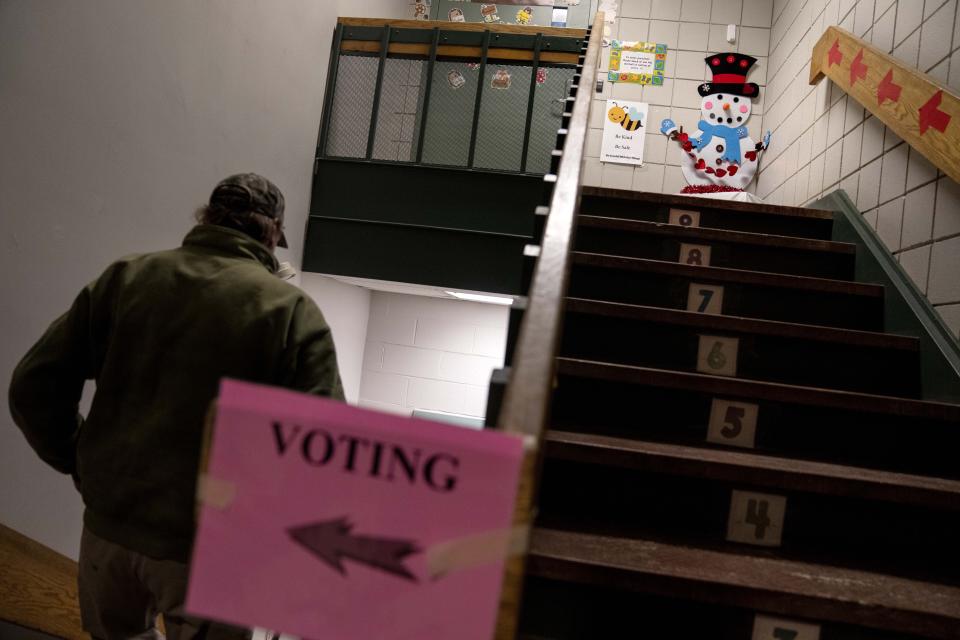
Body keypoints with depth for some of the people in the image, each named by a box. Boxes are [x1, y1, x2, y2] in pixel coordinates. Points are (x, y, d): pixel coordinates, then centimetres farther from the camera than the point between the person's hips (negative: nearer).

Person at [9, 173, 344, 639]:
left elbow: (33, 388, -1)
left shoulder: (124, 278, -2)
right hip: (207, 548, -3)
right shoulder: (293, 312, -14)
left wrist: (81, 464, 11)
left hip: (108, 525, 4)